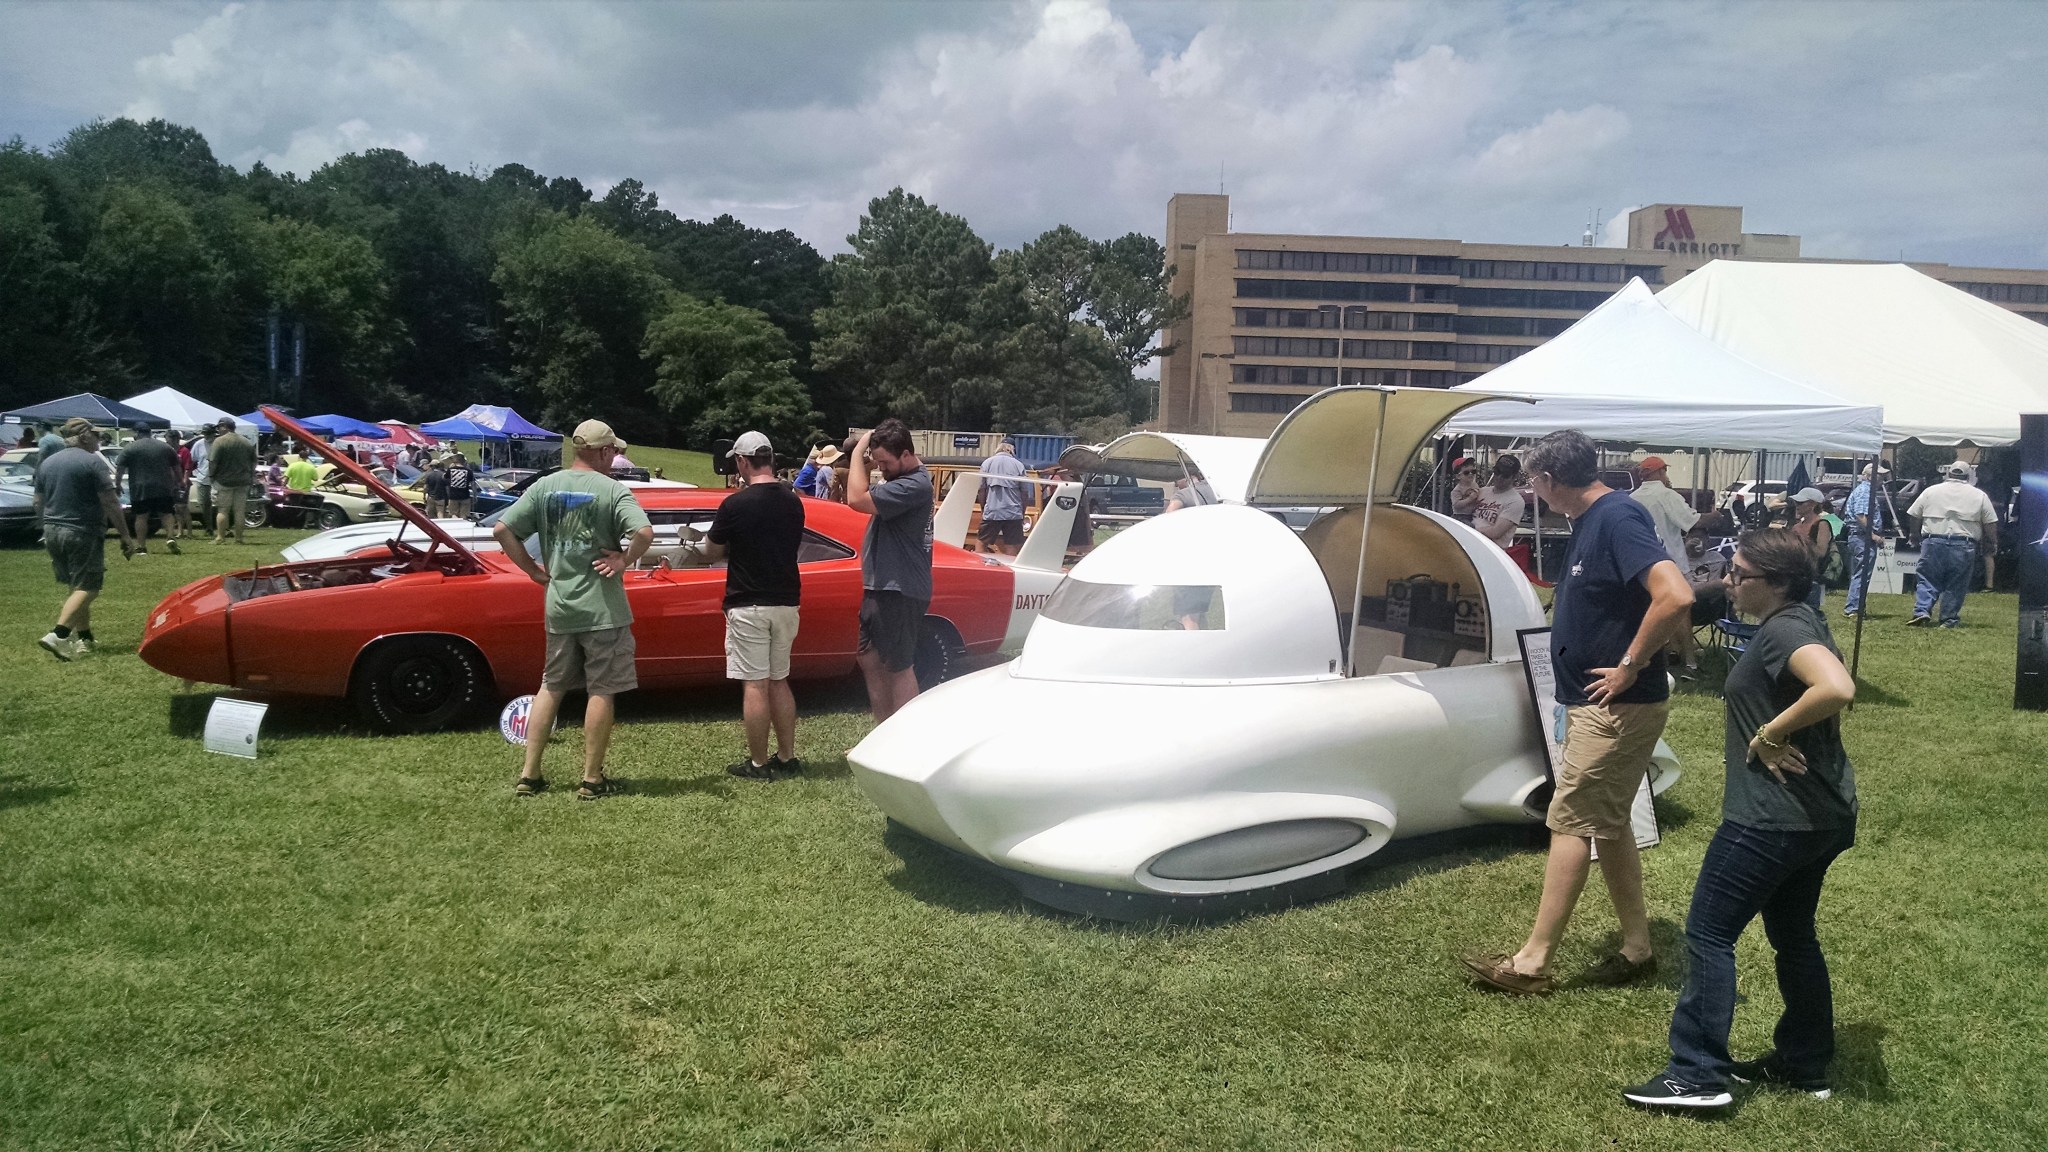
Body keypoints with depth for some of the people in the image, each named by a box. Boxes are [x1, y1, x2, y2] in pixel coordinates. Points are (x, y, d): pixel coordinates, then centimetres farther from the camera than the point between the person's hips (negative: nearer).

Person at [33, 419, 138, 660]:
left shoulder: (47, 463, 12)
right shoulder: (92, 462, -9)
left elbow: (39, 504, 18)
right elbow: (111, 503, -12)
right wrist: (125, 535, -8)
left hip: (52, 532, 8)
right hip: (83, 533, -8)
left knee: (76, 586, 18)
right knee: (87, 589, -7)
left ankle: (84, 638, 20)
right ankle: (58, 635, -22)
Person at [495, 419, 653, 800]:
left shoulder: (544, 486, 4)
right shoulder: (612, 490, -11)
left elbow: (501, 529, 0)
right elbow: (644, 532, -26)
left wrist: (533, 570, 7)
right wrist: (623, 561, -10)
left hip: (558, 608, 5)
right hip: (602, 609, -5)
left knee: (551, 687, 17)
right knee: (602, 692, 5)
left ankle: (529, 774, 17)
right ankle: (592, 779, 10)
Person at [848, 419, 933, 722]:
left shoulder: (914, 485, -22)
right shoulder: (898, 477, 11)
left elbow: (857, 499, -28)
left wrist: (858, 451, -17)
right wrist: (864, 462, 1)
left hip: (900, 591, -10)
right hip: (880, 586, 10)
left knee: (899, 668, -3)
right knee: (869, 660, 15)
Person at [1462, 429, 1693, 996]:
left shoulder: (1617, 519, -20)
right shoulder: (1592, 520, 11)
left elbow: (1676, 597, -31)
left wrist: (1630, 666, -23)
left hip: (1617, 708, -10)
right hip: (1595, 703, 10)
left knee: (1569, 822, -5)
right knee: (1607, 822, 15)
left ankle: (1532, 963, 2)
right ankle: (1637, 949, 26)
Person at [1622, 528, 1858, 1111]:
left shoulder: (1783, 630, -19)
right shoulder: (1798, 625, 12)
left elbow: (1837, 689, -36)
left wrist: (1770, 734, -24)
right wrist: (1773, 737, 8)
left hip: (1774, 815, -11)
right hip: (1818, 815, 11)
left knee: (1709, 932, -3)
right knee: (1793, 935, 20)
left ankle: (1698, 1073, 1)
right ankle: (1804, 1065, 31)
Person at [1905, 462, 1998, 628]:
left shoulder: (1931, 491, 8)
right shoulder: (1979, 496, 7)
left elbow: (1914, 517, 9)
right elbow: (1990, 525, 6)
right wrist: (1992, 545, 16)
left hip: (1933, 543, 0)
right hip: (1963, 546, 0)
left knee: (1926, 581, 4)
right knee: (1956, 585, 6)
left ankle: (1922, 612, -12)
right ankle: (1950, 619, 7)